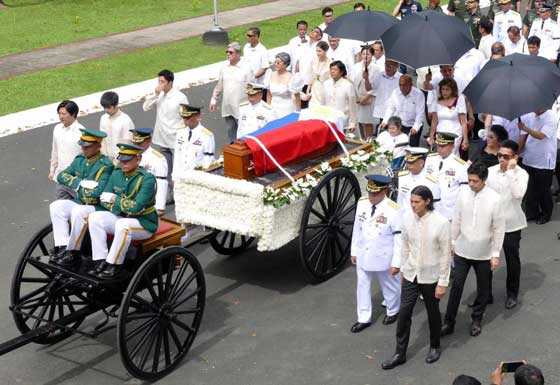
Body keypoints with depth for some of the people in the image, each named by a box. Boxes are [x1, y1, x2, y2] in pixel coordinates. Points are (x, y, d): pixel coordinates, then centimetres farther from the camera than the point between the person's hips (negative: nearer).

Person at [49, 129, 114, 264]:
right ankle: (62, 247, -16)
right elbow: (61, 176, 5)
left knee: (78, 212, -34)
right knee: (56, 206, -15)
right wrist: (81, 182, -10)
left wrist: (77, 186, -7)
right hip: (78, 202, 7)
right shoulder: (80, 159, 9)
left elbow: (97, 191, -23)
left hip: (97, 207, -7)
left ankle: (72, 251, -18)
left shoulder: (106, 165, -14)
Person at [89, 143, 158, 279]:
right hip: (120, 217, 7)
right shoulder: (117, 174, 3)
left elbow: (136, 207, -25)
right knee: (95, 217, -14)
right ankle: (100, 262, -14)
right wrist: (121, 206, -13)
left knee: (123, 225, -36)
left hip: (144, 223, -7)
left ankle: (114, 266, -22)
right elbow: (104, 199, 5)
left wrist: (115, 200, -14)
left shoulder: (147, 179, -17)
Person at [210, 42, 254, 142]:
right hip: (227, 107, 5)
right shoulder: (224, 66, 5)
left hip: (241, 108, -5)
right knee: (230, 130, 15)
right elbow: (219, 85, 14)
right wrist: (214, 99, 14)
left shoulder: (246, 68, -10)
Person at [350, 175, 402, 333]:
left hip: (383, 258, -4)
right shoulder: (362, 203, -7)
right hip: (363, 256, 5)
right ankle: (364, 319, 29)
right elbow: (357, 229, 4)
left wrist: (396, 262, -16)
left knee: (389, 286, 18)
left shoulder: (393, 210, -23)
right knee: (362, 286, 14)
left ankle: (392, 311, 43)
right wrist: (354, 251, 9)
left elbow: (399, 238, -17)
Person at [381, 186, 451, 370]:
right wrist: (402, 269, 12)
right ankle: (400, 354, 18)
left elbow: (446, 255, -14)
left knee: (433, 313, 15)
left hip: (430, 276, -3)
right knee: (404, 313, 6)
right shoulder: (407, 218, -7)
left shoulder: (441, 222, -20)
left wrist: (443, 282, -12)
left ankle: (435, 347, 38)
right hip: (410, 274, 3)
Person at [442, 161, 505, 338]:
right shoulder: (463, 193, -9)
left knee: (482, 287, 14)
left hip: (483, 253, -1)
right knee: (456, 286, 5)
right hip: (462, 250, 2)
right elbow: (457, 220, 3)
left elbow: (499, 228, -10)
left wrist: (496, 254, -8)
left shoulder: (494, 198, -17)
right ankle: (449, 322, 15)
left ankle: (477, 319, 33)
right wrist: (453, 242, 8)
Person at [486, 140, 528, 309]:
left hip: (511, 225, -3)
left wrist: (511, 170, -28)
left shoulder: (521, 174, -11)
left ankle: (512, 294, 31)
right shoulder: (490, 171, -2)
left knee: (512, 260, 12)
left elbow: (518, 194, -29)